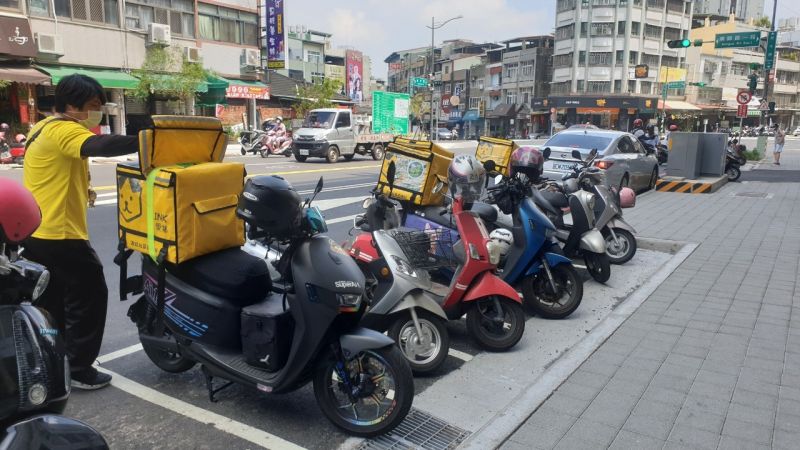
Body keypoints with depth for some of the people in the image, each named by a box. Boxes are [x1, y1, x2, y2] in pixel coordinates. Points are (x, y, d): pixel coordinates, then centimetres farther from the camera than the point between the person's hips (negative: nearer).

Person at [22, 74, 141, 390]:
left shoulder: (46, 128, 16)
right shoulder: (64, 130, -17)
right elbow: (100, 146, -37)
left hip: (36, 234, 11)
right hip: (58, 235, -11)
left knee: (53, 302, 21)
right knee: (89, 296, 0)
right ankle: (78, 368, 6)